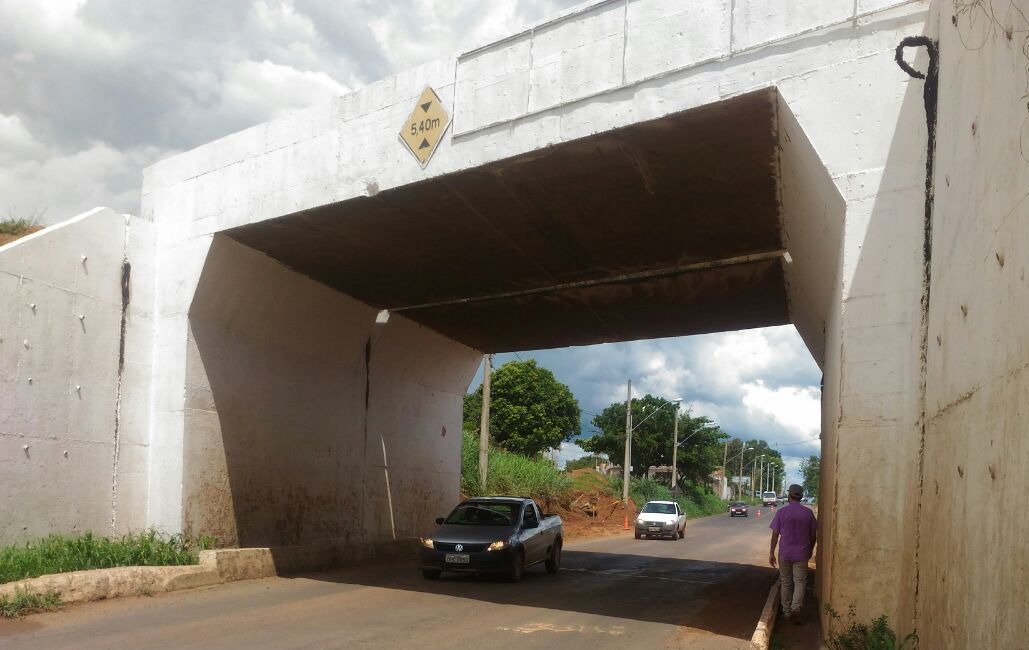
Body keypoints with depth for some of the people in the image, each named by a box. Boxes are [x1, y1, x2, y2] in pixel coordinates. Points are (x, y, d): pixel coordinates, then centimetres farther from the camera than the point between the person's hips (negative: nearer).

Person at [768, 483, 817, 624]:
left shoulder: (781, 512, -6)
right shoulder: (808, 513, -2)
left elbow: (775, 534, -5)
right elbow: (813, 535, 4)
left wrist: (771, 553, 1)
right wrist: (810, 550, 19)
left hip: (784, 554, 0)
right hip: (801, 554, 0)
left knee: (785, 582, 12)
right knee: (800, 582, 5)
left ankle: (787, 612, 17)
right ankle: (796, 607, -16)